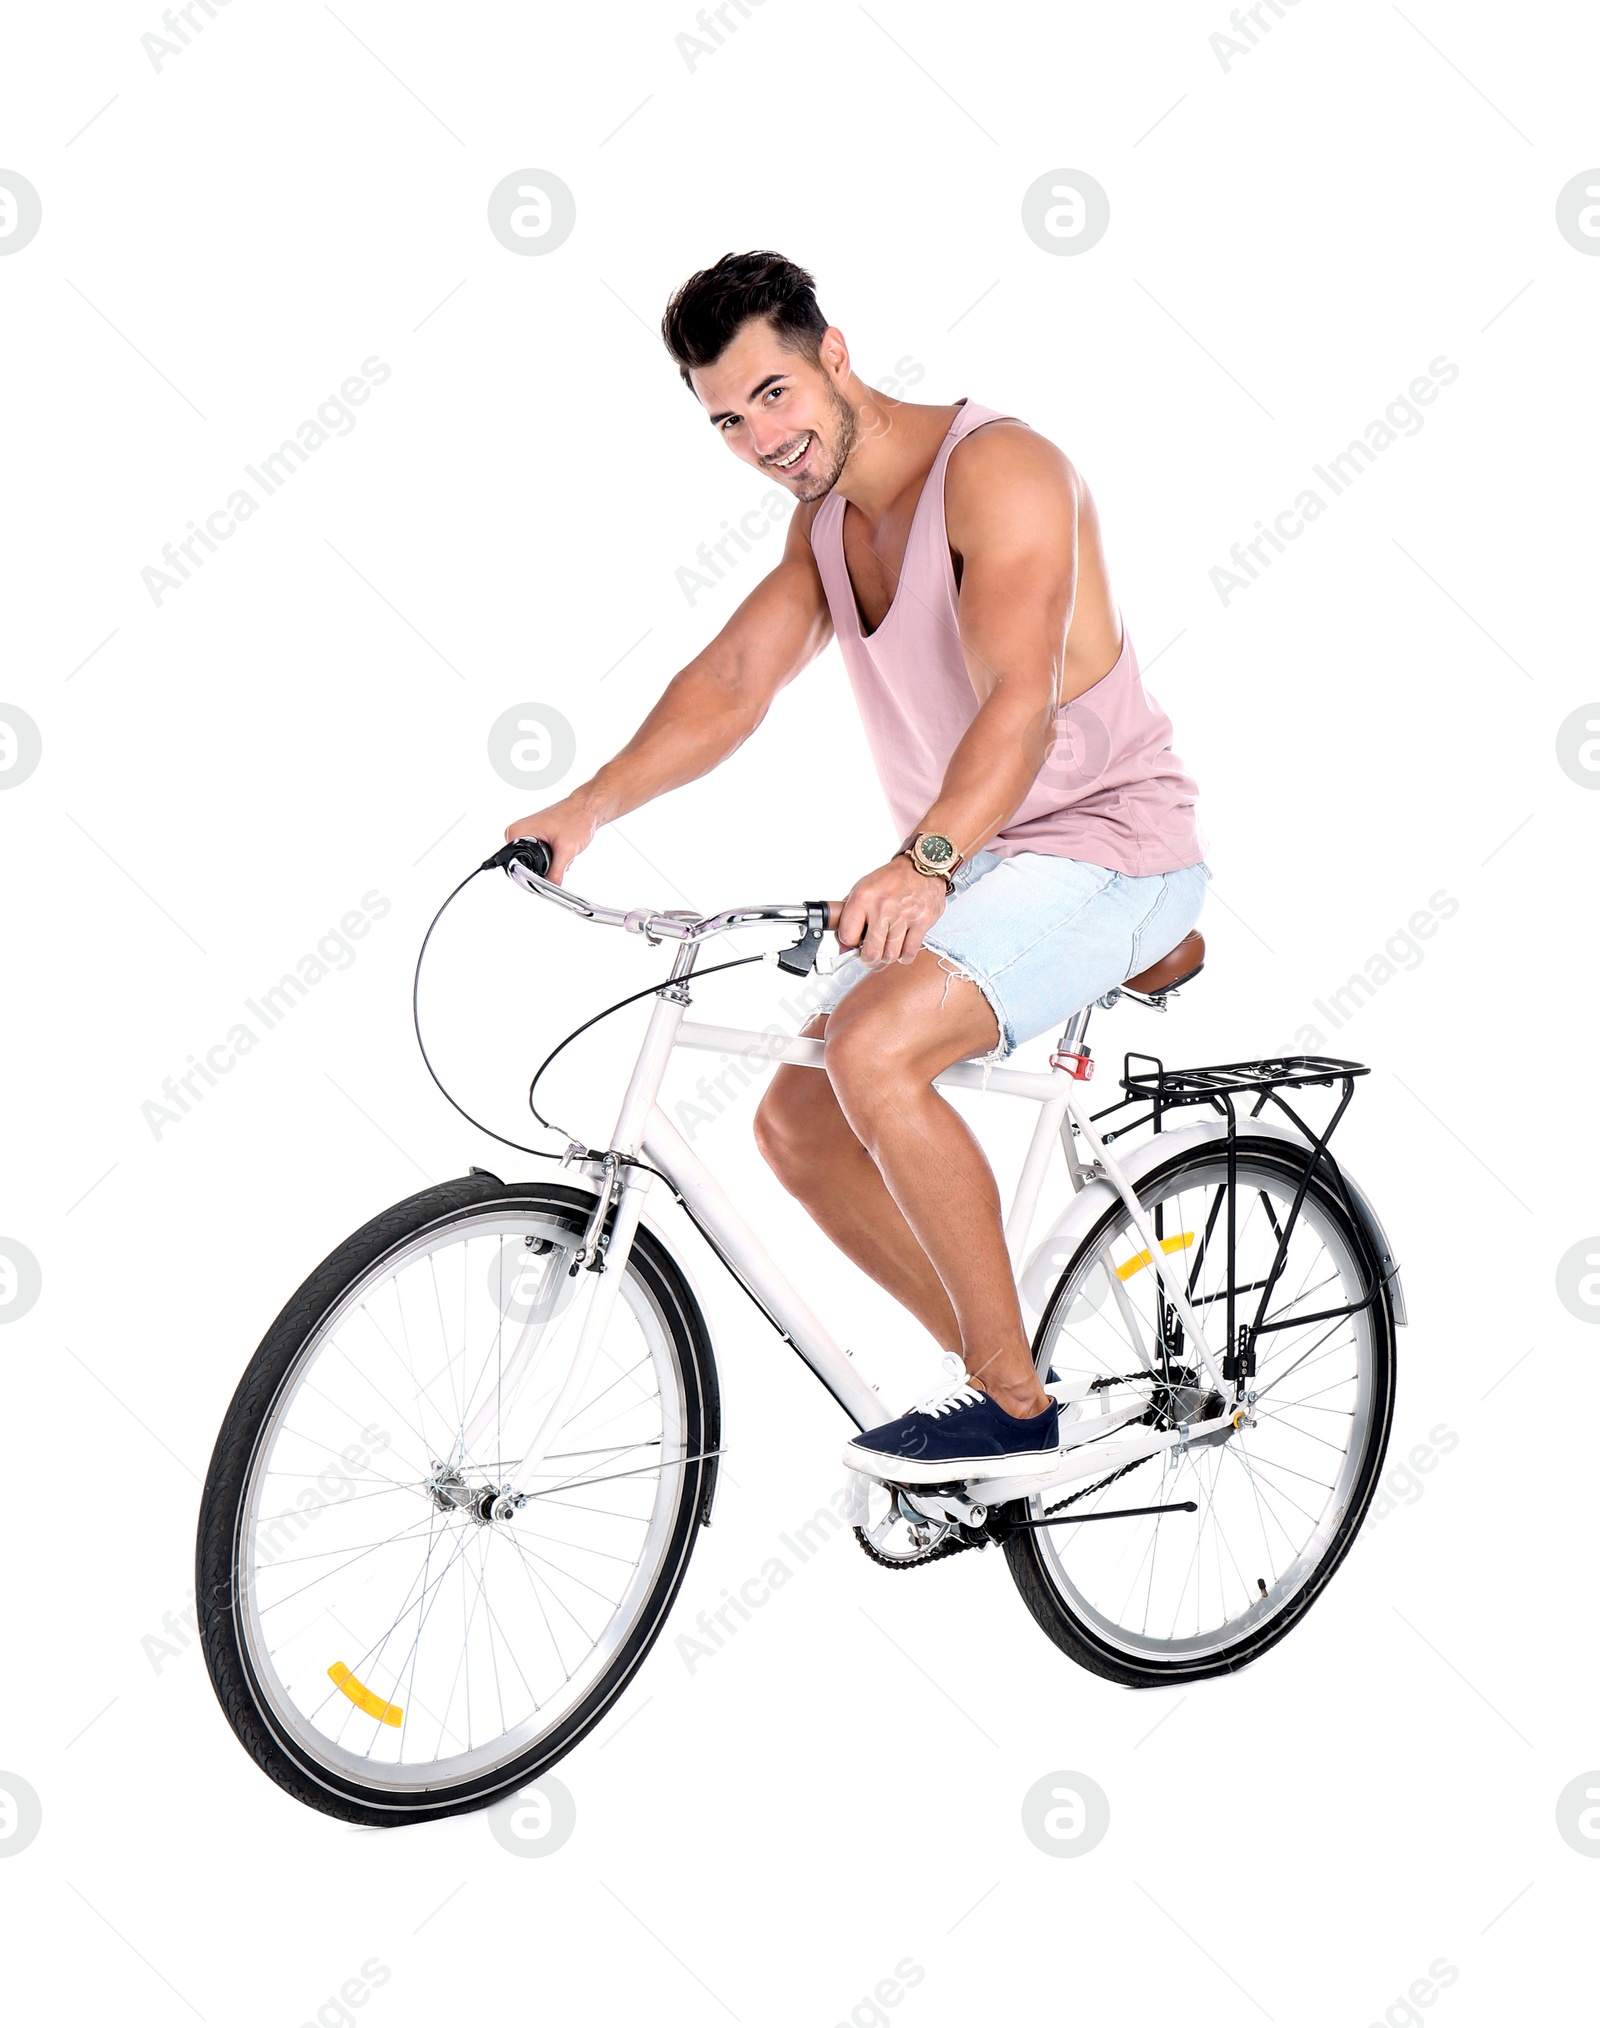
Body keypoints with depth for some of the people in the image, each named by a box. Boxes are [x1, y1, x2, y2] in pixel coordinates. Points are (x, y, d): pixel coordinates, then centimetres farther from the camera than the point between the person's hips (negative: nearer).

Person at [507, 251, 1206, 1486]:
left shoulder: (997, 469, -17)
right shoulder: (826, 518, 9)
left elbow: (1020, 700, -31)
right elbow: (735, 676, -2)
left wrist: (923, 861, -45)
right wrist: (590, 805, -17)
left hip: (1106, 844, -9)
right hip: (962, 871, 9)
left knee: (872, 1050, -30)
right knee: (797, 1123, 3)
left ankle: (1015, 1403, -15)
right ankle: (1004, 1377, 15)